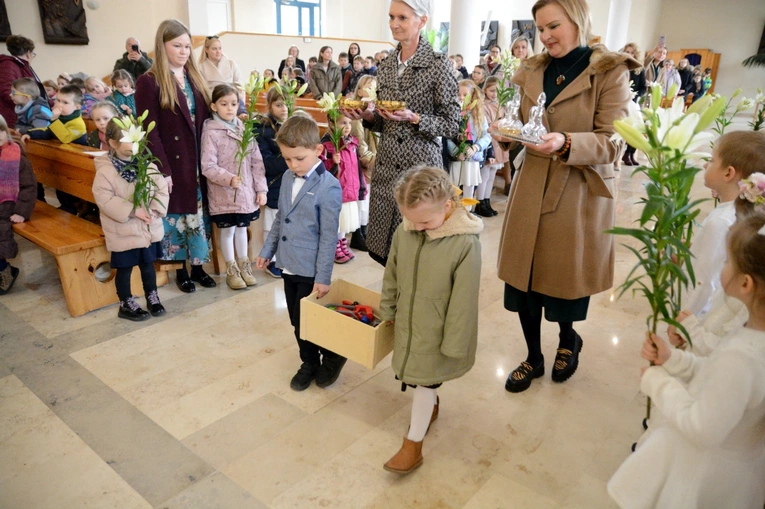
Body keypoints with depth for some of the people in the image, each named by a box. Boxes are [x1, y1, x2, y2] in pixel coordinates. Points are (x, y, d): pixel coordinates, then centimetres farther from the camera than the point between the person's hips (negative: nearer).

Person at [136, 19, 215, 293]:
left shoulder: (195, 77, 11)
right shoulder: (149, 81, -9)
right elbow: (150, 131, -12)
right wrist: (162, 170, -16)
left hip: (199, 161, 6)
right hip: (173, 163, -5)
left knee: (198, 214, 12)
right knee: (176, 215, 7)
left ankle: (198, 266, 24)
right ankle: (181, 270, 21)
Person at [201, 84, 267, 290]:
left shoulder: (245, 129, 3)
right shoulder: (210, 132, -11)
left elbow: (257, 161, 4)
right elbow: (208, 167, -16)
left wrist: (261, 188, 0)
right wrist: (229, 179, -29)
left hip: (246, 191, 4)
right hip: (223, 194, -4)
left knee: (242, 228, 17)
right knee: (227, 231, 9)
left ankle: (244, 266, 33)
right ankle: (232, 271, 24)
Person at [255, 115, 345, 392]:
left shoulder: (328, 186, -16)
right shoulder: (287, 179, 6)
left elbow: (329, 236, -17)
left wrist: (323, 277, -16)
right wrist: (267, 251, 18)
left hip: (310, 270, -7)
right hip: (288, 265, 7)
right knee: (296, 321, 17)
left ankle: (333, 356, 27)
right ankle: (309, 363, 36)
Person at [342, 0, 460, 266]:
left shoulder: (437, 64, -6)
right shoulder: (386, 65, 11)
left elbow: (452, 124, -6)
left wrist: (413, 118, -19)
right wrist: (367, 115, -2)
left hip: (420, 166, -5)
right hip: (386, 165, 6)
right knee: (381, 248, 9)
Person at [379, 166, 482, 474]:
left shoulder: (465, 242, -26)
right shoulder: (404, 231, -12)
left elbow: (463, 299, -20)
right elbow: (391, 275, 4)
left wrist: (453, 343, -14)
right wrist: (387, 311, 13)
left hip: (437, 330, -5)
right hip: (407, 322, 5)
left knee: (424, 380, 6)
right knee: (417, 376, 21)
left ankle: (413, 446, 22)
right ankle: (431, 406, 50)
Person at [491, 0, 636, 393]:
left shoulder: (610, 72, -5)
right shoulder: (532, 71, 10)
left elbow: (613, 143, -12)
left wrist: (566, 143, -29)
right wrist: (508, 133, -9)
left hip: (580, 195, -4)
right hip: (531, 189, 4)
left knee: (566, 280, 8)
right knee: (523, 278, 6)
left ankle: (568, 341, 41)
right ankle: (533, 358, 28)